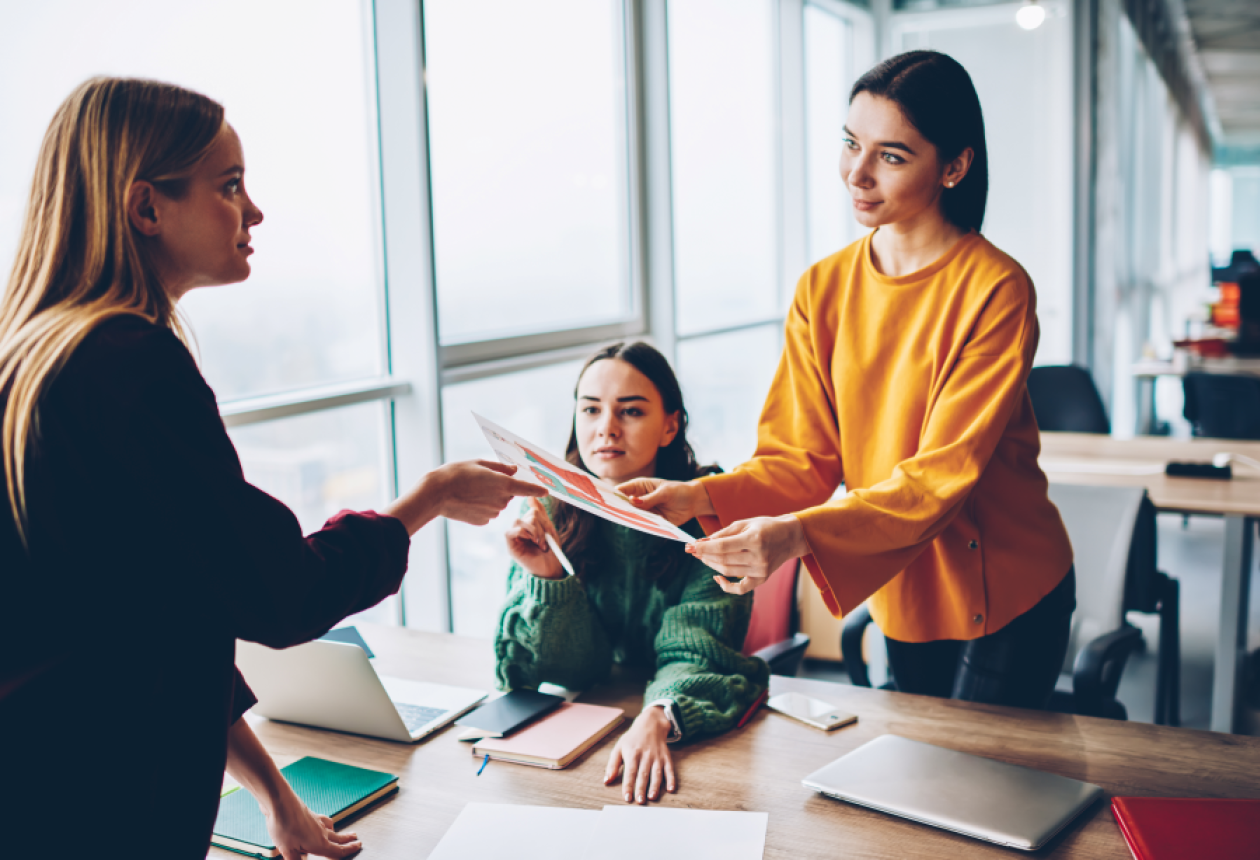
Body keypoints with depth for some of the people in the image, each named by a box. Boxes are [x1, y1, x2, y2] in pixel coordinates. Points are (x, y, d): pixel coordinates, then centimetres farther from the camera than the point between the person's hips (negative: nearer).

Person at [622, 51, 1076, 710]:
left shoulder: (997, 291, -19)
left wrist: (800, 533, -39)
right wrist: (701, 497, -23)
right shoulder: (822, 290, -4)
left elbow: (944, 477, -26)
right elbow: (803, 459, -5)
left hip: (1006, 596, -4)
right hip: (900, 596, 5)